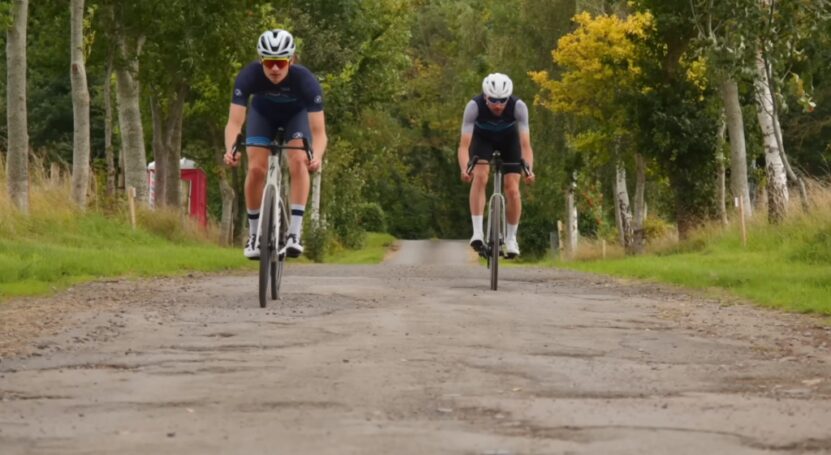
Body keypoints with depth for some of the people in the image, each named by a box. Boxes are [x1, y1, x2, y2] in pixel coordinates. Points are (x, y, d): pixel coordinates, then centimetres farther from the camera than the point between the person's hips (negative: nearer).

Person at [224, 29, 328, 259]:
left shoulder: (305, 80, -38)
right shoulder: (249, 76, -35)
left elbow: (318, 130, -39)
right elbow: (234, 122, -39)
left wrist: (317, 156, -59)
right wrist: (231, 150, -58)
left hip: (296, 114, -1)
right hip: (262, 113, 1)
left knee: (298, 162, -25)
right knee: (256, 169, -16)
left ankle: (294, 233, -22)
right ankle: (254, 235, 0)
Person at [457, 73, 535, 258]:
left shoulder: (518, 107, -35)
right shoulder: (474, 106, -36)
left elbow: (525, 145, -38)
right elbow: (464, 145, -39)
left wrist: (529, 171, -55)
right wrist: (464, 169, -57)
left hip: (509, 140, 0)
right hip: (483, 138, 0)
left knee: (512, 190, -10)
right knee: (480, 176, -27)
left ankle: (511, 238, 10)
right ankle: (477, 232, -24)